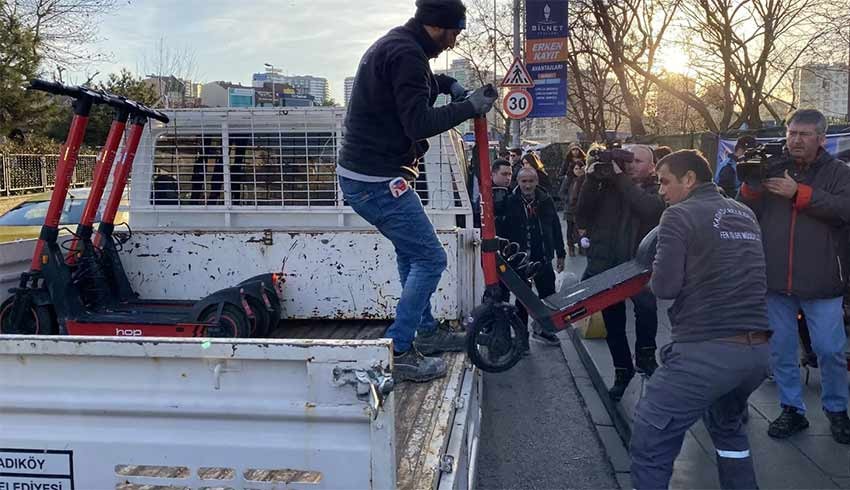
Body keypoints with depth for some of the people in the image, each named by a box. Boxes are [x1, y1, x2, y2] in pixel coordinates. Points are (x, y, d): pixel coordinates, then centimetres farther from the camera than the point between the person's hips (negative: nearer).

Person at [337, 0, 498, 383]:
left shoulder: (392, 45, 15)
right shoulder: (407, 54, -18)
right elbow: (419, 123, -24)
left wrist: (447, 83, 16)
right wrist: (469, 107, -14)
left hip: (360, 175, 11)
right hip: (377, 181, -11)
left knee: (412, 251, 22)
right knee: (430, 258, -5)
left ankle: (425, 331, 34)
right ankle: (398, 352, -2)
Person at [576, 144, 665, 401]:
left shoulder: (656, 191, 3)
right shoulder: (607, 186, 9)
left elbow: (649, 209, -21)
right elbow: (582, 218, -1)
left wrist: (621, 178, -18)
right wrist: (591, 181, -10)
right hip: (605, 264, 3)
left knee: (646, 305, -32)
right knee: (613, 324, 13)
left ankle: (645, 354, -7)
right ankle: (622, 370, 33)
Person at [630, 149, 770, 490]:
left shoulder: (680, 215, -5)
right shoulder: (745, 214, 16)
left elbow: (664, 288, -9)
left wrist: (658, 271, 10)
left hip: (706, 350, -8)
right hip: (758, 350, 8)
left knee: (650, 444, 1)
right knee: (728, 426, 33)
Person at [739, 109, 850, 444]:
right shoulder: (771, 170, 8)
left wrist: (799, 193, -20)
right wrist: (750, 187, -13)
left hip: (821, 283, -2)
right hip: (775, 280, 3)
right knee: (781, 350, 11)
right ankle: (792, 410, 26)